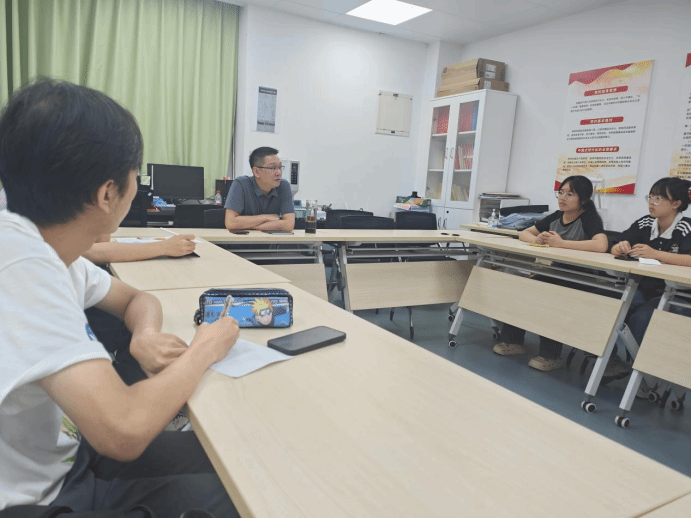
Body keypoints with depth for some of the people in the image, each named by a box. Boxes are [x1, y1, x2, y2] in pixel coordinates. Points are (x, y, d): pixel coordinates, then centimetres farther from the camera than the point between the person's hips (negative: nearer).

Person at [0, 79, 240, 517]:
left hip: (64, 453, 7)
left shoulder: (43, 244, -5)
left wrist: (145, 335, -12)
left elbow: (137, 298, 11)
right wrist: (203, 350, -20)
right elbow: (123, 431, -38)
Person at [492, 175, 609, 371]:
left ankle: (550, 355, -12)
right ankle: (513, 340, 0)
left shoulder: (589, 219, -11)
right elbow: (524, 234, 14)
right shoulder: (556, 217, 8)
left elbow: (601, 245, -31)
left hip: (579, 283, -6)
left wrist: (561, 243, -25)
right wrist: (536, 239, -10)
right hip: (551, 276, 6)